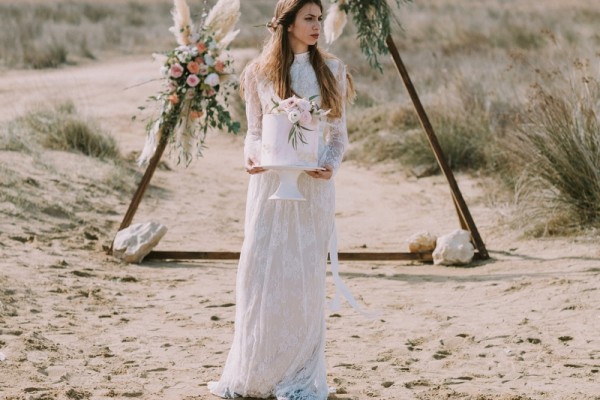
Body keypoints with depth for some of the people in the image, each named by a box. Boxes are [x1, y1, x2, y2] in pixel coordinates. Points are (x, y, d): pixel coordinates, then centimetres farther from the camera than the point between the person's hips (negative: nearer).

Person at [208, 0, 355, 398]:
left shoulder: (331, 70, 5)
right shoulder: (258, 73, 4)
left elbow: (339, 134, 7)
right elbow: (254, 131, 9)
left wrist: (331, 165, -12)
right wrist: (252, 155, -12)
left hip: (313, 185, 0)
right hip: (270, 183, 0)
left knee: (305, 277, -1)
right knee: (261, 275, 0)